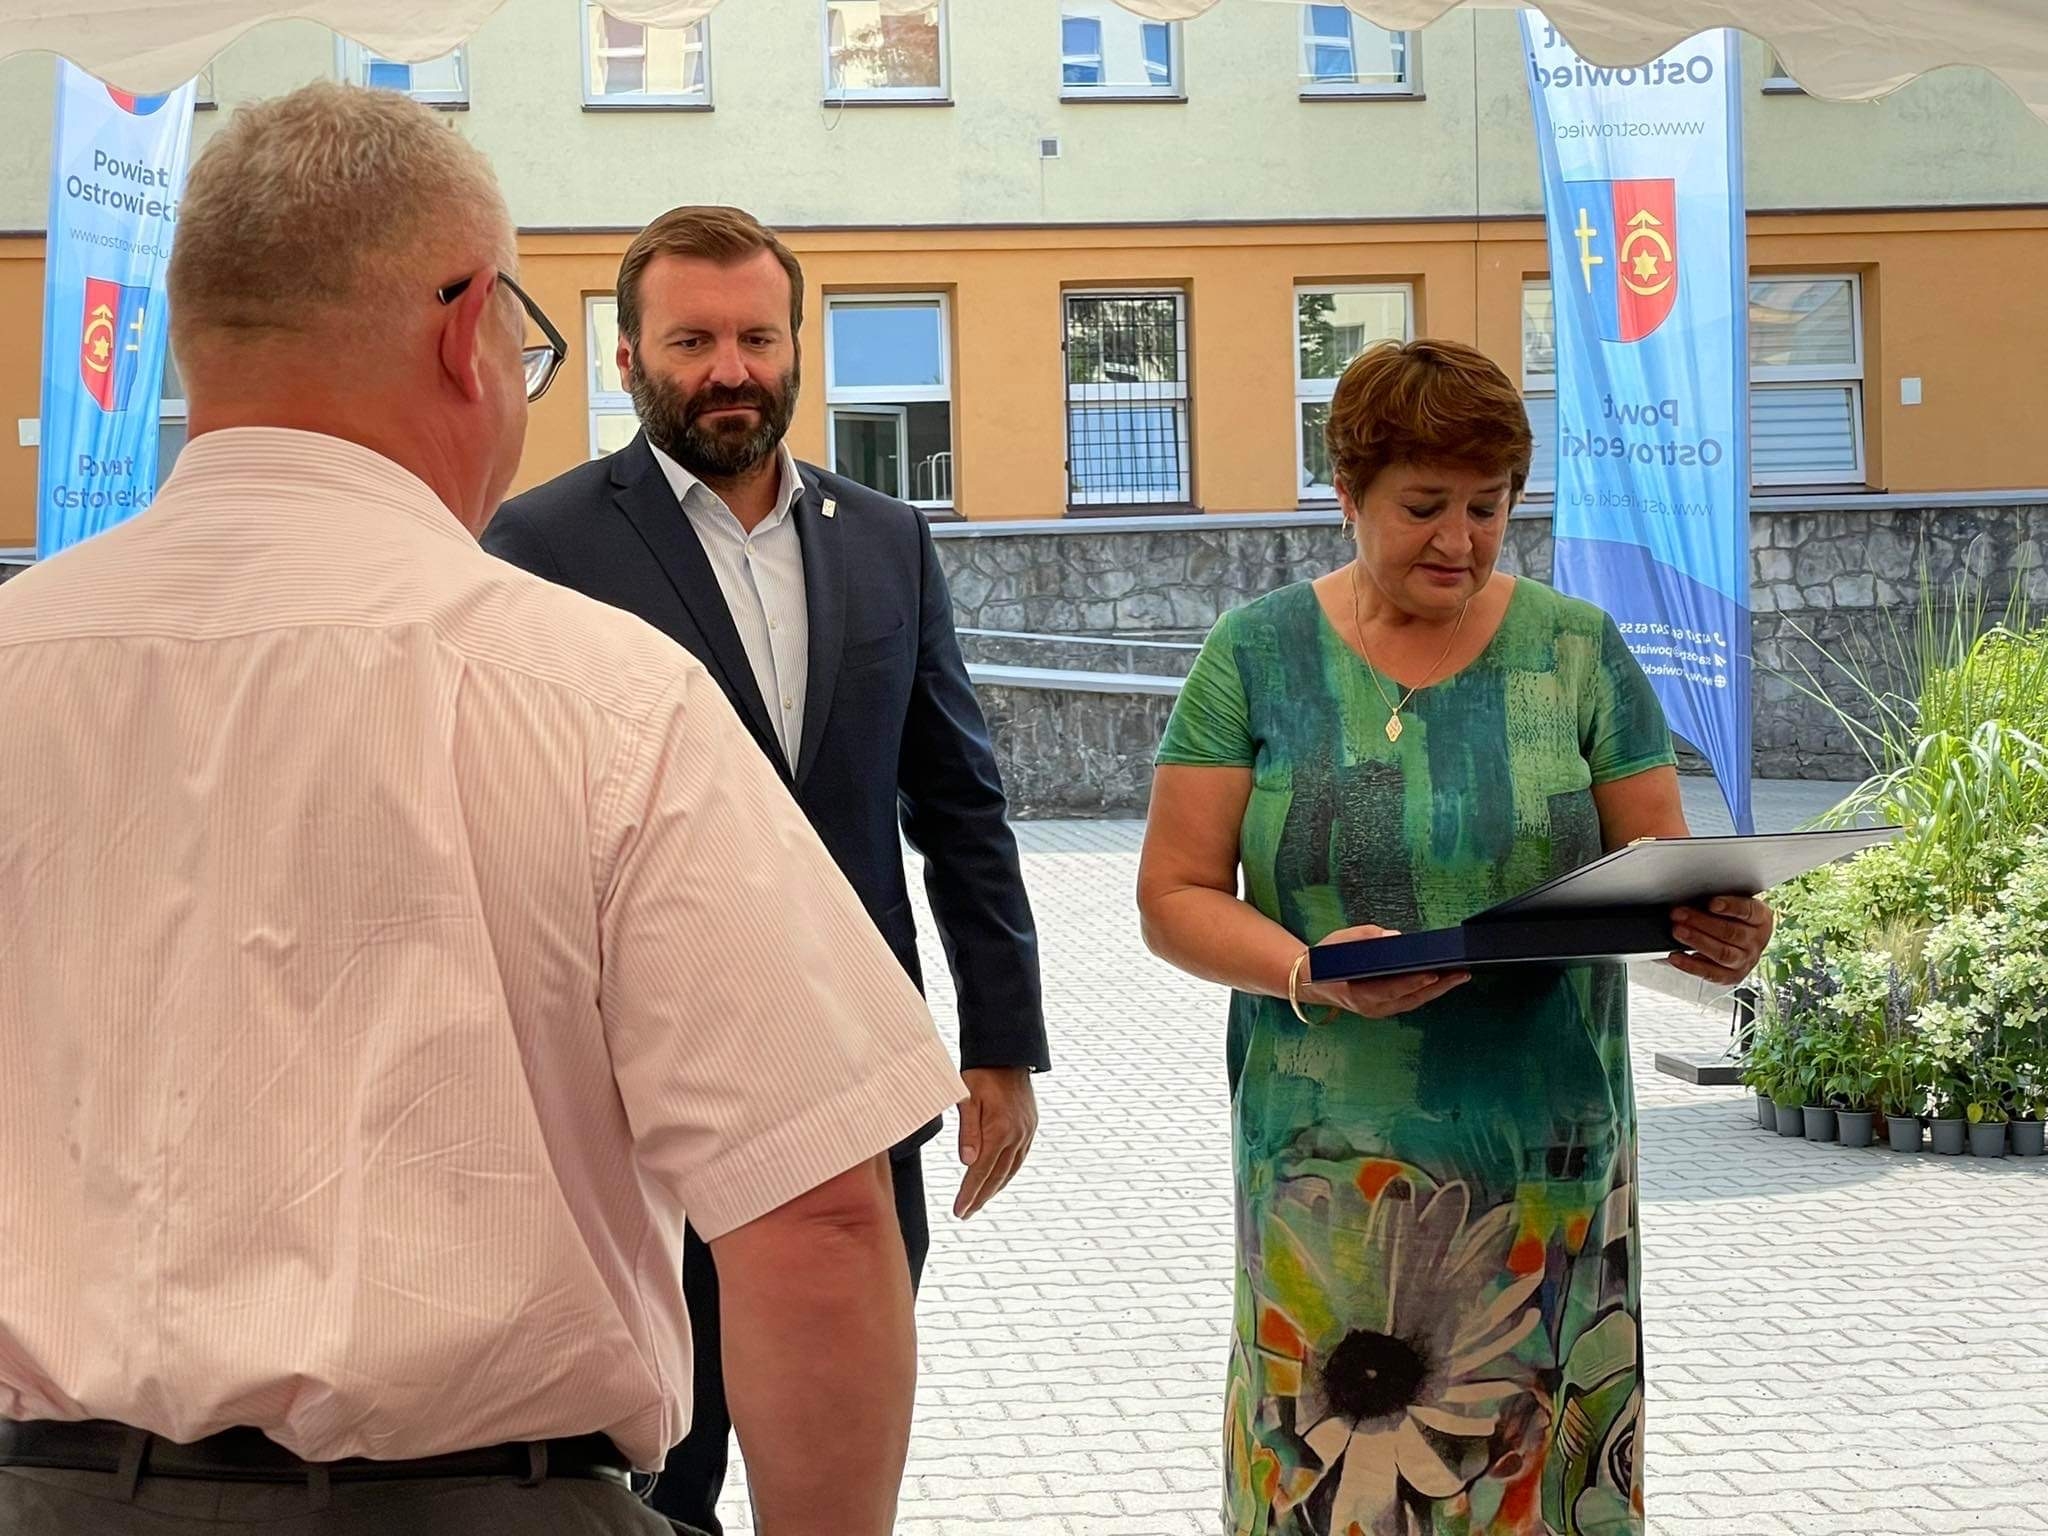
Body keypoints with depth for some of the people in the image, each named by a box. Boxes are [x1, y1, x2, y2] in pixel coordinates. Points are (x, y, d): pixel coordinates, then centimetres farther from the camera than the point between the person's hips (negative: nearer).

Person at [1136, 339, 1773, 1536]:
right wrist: (1308, 970, -19)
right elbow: (1177, 894, 0)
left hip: (1549, 1161, 1)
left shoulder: (1579, 652, 5)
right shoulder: (1257, 657, 1)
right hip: (1335, 1162, -1)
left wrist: (1719, 930, -17)